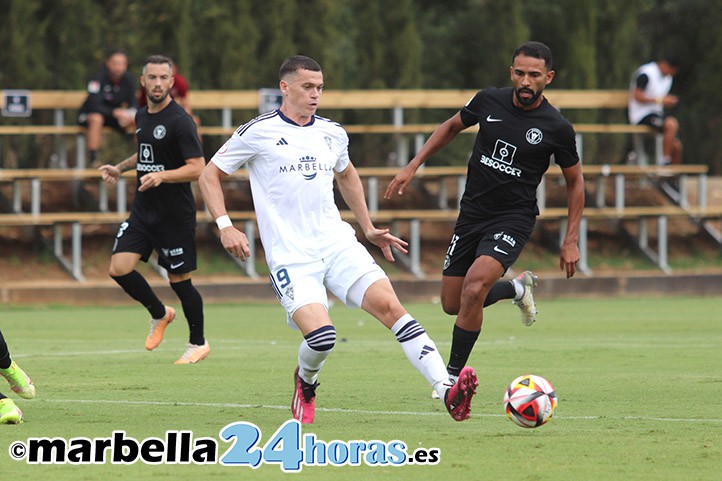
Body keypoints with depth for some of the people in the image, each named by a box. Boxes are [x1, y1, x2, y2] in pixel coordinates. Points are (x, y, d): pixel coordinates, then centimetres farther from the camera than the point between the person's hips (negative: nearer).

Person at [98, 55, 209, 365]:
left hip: (175, 214, -7)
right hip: (143, 211, 7)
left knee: (179, 280, 2)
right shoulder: (142, 116, 10)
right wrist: (120, 168, 16)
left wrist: (161, 176, -31)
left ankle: (198, 344, 20)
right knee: (119, 268, -5)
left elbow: (197, 168, -20)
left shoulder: (179, 121, -15)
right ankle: (159, 314, 20)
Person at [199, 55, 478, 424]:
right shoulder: (257, 132, -2)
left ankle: (447, 390, -27)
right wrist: (225, 227, -8)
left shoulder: (332, 134, 13)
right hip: (290, 257, -4)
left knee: (388, 304, -19)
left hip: (337, 244, 4)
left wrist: (368, 228, 30)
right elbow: (209, 176, 6)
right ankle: (305, 383, 15)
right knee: (321, 335, -23)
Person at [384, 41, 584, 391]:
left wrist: (571, 240, -1)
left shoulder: (557, 128, -11)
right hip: (472, 214, 5)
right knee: (452, 305, 9)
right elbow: (452, 127, 16)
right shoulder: (489, 101, -4)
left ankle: (453, 375, -12)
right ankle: (517, 288, 38)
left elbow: (575, 181, 3)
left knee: (474, 289, -27)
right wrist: (412, 167, 10)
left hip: (513, 218, -5)